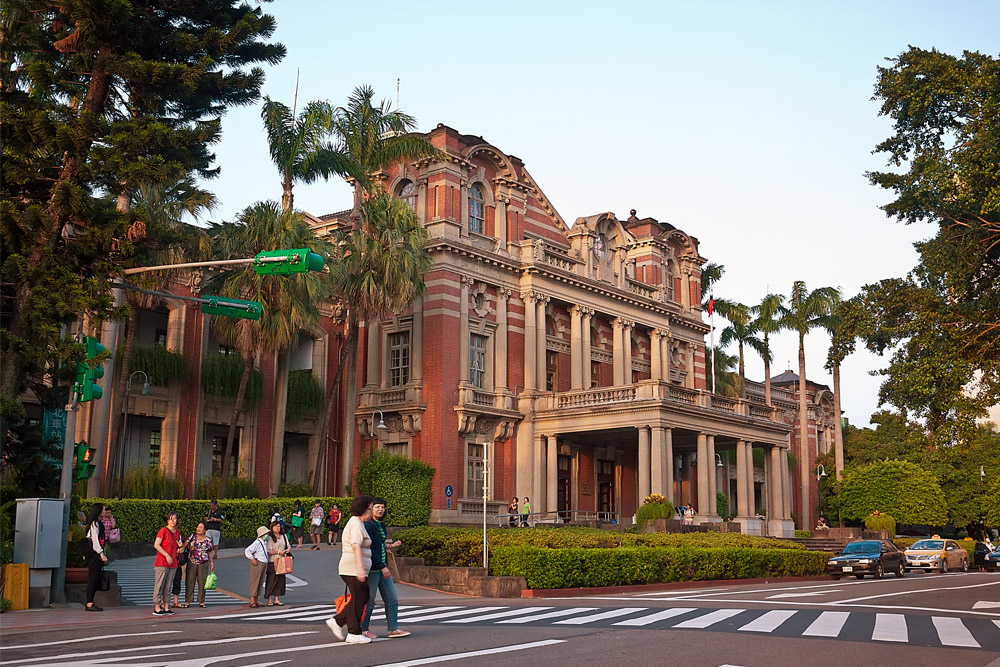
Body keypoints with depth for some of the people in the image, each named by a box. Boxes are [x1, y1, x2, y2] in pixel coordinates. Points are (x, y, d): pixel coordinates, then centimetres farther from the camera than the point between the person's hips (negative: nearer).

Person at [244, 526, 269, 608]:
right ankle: (252, 602, -3)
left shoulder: (265, 542, 13)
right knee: (255, 582, -6)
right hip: (257, 564, -9)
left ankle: (256, 601, 16)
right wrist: (252, 559, -18)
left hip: (264, 564, 9)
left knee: (260, 582, 10)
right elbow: (247, 551, -18)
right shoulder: (257, 542, -14)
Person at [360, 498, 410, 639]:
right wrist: (382, 567, -20)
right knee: (369, 601, 1)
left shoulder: (381, 525, 14)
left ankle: (394, 629, 11)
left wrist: (391, 545, 8)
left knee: (392, 599, 7)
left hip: (383, 567, 9)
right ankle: (364, 630, 14)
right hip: (372, 568, -9)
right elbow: (370, 549, -19)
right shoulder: (367, 525, -14)